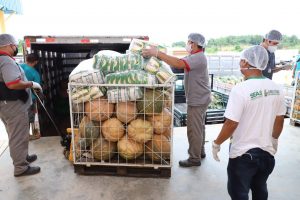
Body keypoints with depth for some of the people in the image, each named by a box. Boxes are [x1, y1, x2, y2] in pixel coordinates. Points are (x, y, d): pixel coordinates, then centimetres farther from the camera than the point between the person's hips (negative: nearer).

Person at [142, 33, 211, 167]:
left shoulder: (198, 57, -21)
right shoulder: (195, 57, 13)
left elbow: (178, 64, -36)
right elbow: (180, 62, 4)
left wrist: (157, 53, -35)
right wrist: (158, 54, -6)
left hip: (197, 100, -11)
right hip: (199, 99, 11)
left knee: (194, 129, -2)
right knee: (198, 127, 21)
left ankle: (194, 158, 11)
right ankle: (200, 151, 37)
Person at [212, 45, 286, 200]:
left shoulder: (240, 89, -23)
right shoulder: (276, 88, -4)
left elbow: (231, 124, -23)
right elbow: (280, 120, 6)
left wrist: (216, 143, -8)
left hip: (243, 153, -6)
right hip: (267, 151, 6)